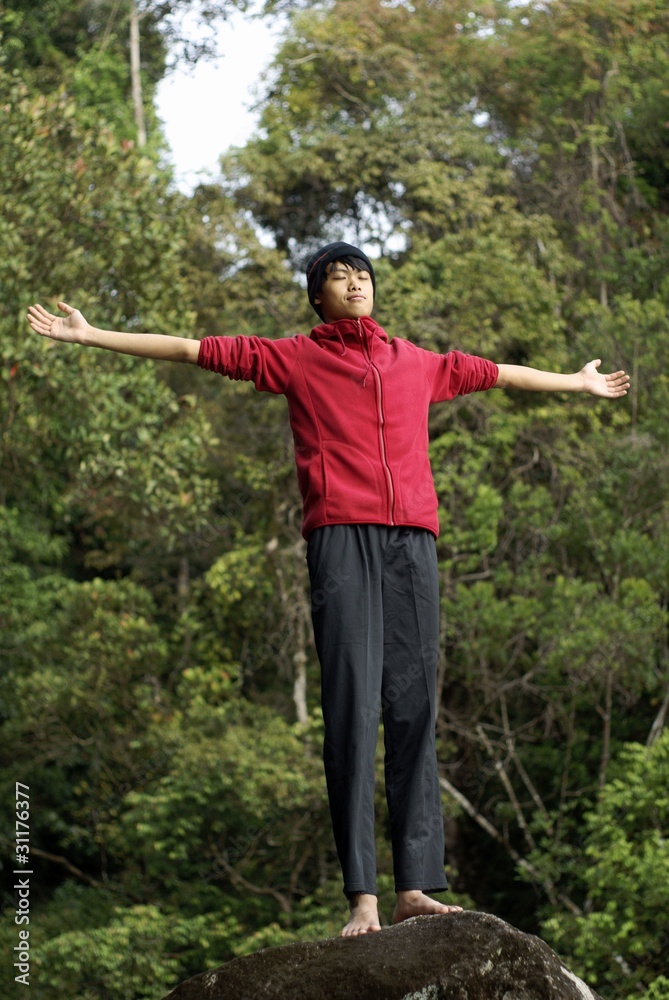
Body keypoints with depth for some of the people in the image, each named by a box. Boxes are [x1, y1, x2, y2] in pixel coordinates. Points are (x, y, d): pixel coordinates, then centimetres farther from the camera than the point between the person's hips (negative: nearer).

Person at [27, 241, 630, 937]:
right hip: (341, 537, -4)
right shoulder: (295, 358, 14)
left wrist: (579, 383, 52)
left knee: (414, 708, -2)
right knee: (351, 706, -11)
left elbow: (495, 374, 39)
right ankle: (361, 897, -15)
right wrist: (90, 336, 12)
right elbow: (192, 351, 14)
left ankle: (414, 887, -5)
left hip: (413, 540, 4)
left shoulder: (417, 363, 24)